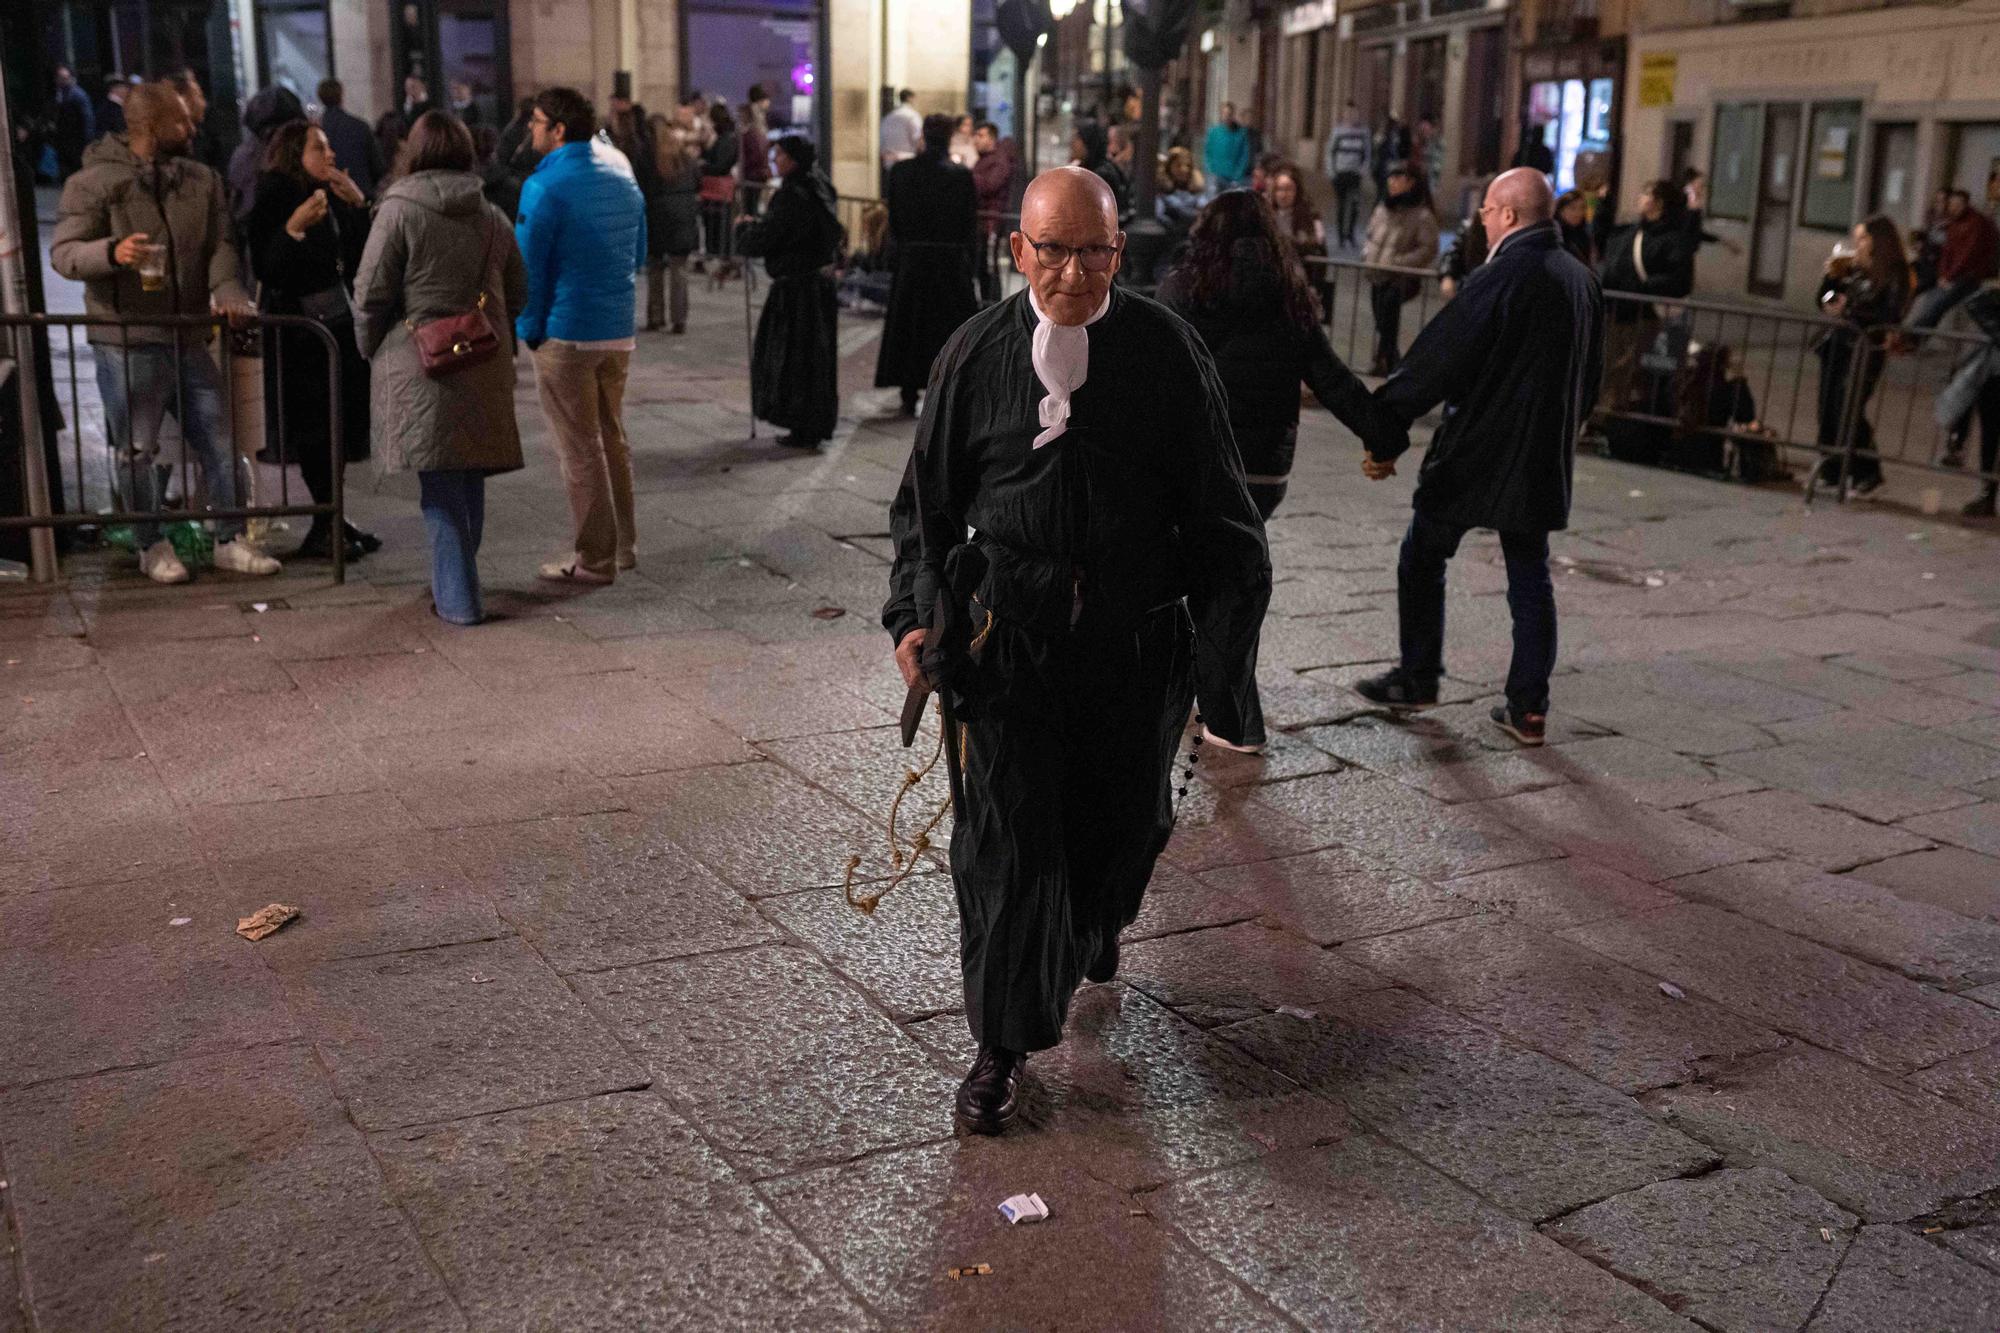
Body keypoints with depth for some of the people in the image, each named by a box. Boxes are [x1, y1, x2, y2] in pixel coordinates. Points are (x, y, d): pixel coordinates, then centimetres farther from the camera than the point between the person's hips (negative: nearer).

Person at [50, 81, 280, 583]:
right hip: (126, 342, -4)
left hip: (188, 338, 4)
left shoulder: (201, 180, 9)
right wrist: (112, 252, -29)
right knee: (138, 449, 4)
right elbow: (63, 252, -8)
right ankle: (152, 545, 18)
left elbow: (220, 243, 5)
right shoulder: (93, 182, -5)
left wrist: (225, 288, -16)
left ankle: (230, 540, 18)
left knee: (218, 440, 7)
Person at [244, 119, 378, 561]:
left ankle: (331, 520, 20)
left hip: (341, 322, 7)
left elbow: (361, 259, 11)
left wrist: (359, 205, 2)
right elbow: (266, 271, -17)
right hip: (297, 329, -7)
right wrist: (295, 228, -27)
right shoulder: (271, 201, -9)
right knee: (315, 429, -4)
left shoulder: (333, 197, 11)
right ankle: (324, 526, 4)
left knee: (342, 422, 9)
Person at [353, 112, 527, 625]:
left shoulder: (399, 210, -8)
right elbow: (518, 293, 13)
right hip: (485, 366, 5)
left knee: (439, 486, -2)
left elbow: (371, 293, -7)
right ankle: (456, 581, 30)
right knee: (470, 477, 15)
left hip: (420, 363, -5)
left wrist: (371, 349, 8)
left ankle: (458, 598, -2)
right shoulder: (492, 217, 7)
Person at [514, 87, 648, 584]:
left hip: (566, 334, -7)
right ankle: (623, 544, 25)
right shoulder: (621, 176, 9)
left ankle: (594, 559, 5)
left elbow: (528, 265, -15)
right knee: (613, 438, 18)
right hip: (618, 330, 7)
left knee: (579, 450, 0)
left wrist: (530, 329, -4)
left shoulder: (545, 186, -15)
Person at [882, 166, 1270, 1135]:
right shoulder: (979, 353, -1)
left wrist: (1223, 643, -3)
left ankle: (1088, 931, 52)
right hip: (1009, 641, -1)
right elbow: (927, 500, 8)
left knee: (1122, 820, 16)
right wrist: (914, 613, -3)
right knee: (1006, 842, -2)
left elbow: (1216, 510, 1)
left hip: (1137, 643, 1)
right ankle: (1005, 1042, 15)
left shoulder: (1165, 349, -2)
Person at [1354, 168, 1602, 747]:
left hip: (1477, 452, -7)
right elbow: (1590, 375, 18)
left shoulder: (1503, 275, -17)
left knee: (1422, 558, 10)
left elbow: (1437, 359, -18)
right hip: (1544, 460, 7)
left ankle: (1417, 678, 19)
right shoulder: (1581, 278, 9)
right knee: (1530, 579, 11)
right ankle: (1529, 708, 12)